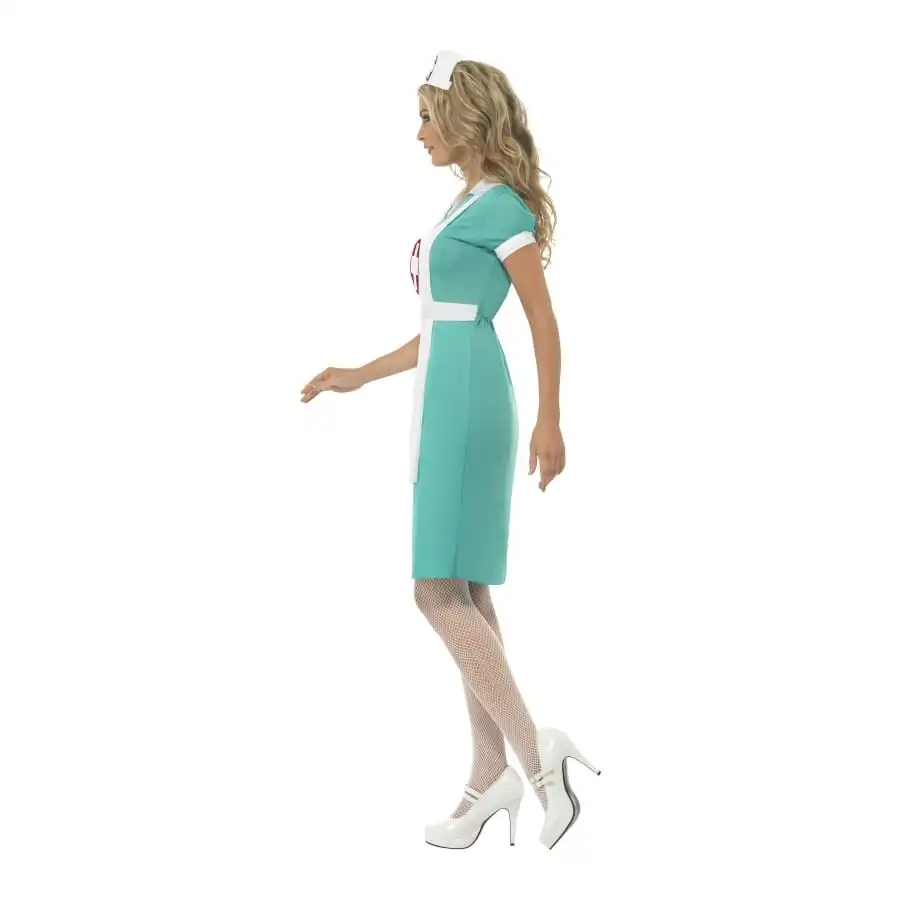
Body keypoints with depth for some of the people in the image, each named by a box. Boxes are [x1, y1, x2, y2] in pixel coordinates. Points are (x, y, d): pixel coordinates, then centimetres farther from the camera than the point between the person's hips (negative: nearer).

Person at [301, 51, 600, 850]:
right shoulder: (470, 207, 18)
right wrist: (359, 376, 23)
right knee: (463, 592, 8)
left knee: (440, 590, -12)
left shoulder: (502, 205, -9)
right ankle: (491, 772, 11)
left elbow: (545, 321, -12)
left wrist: (550, 421, -17)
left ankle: (535, 753, -9)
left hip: (468, 403, -10)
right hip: (446, 402, 10)